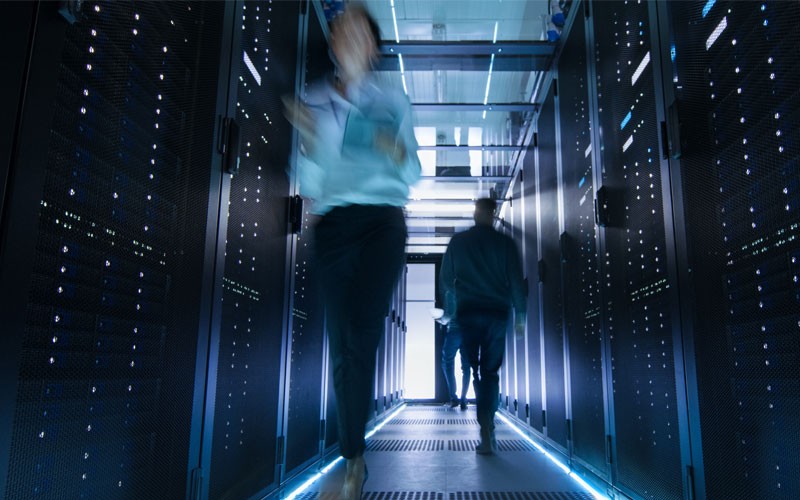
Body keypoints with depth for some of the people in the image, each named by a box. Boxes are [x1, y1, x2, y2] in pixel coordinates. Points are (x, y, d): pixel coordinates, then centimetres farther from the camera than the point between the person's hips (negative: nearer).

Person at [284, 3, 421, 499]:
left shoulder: (393, 100, 12)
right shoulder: (313, 101, 13)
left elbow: (413, 174, 12)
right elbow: (308, 185, 9)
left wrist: (396, 151, -8)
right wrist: (308, 139, -8)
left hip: (382, 219, -1)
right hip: (333, 222, 2)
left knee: (359, 336, -18)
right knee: (343, 344, 0)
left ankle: (353, 460, -4)